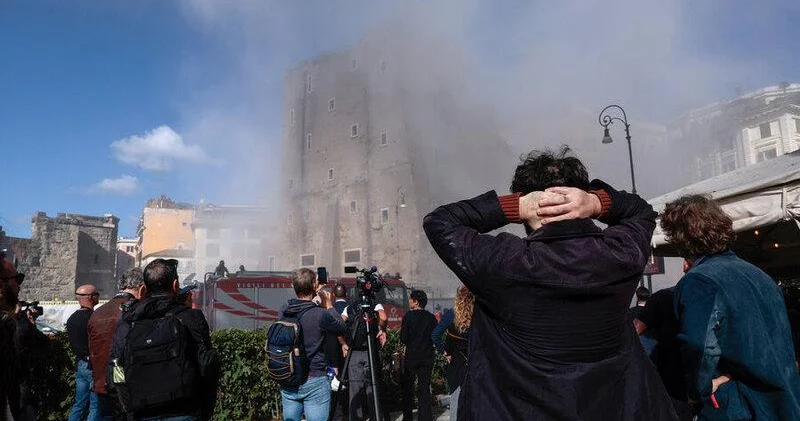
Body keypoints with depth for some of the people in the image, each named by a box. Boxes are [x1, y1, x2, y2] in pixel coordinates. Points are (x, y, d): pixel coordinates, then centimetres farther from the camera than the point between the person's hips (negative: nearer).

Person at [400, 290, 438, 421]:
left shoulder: (408, 316, -11)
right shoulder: (431, 317, -2)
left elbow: (403, 339, -10)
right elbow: (436, 337, 4)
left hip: (411, 357, -2)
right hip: (427, 357, 3)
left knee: (408, 387, 12)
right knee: (424, 388, 8)